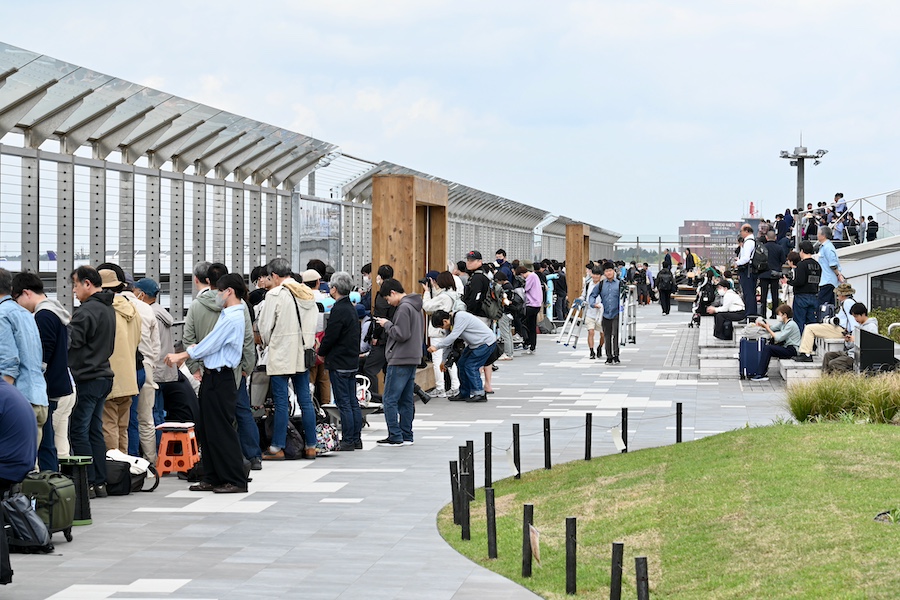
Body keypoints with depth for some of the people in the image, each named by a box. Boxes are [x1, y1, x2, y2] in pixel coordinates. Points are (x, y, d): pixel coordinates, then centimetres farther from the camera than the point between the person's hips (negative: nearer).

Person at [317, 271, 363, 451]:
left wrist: (321, 352, 0)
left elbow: (331, 336, -19)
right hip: (352, 361, 9)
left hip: (339, 362, -9)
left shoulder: (339, 310, -17)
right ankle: (356, 439, 14)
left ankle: (348, 441, -4)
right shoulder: (351, 307, 12)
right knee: (353, 402, 11)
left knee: (343, 403, -5)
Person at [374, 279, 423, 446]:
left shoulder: (404, 308, -14)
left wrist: (387, 324, -7)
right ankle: (406, 436, 15)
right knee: (406, 400, 12)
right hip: (412, 359, 10)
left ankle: (395, 437, -6)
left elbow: (401, 334, -21)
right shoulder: (415, 306, 16)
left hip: (399, 360, -10)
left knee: (389, 400, -5)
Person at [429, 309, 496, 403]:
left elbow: (453, 337, -30)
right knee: (461, 363, 6)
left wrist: (436, 346, -26)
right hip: (475, 344, 10)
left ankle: (479, 394, -5)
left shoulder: (461, 317, -25)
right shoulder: (450, 325, 4)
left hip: (486, 342, -10)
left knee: (470, 366, -13)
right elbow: (448, 343, 12)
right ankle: (464, 394, 14)